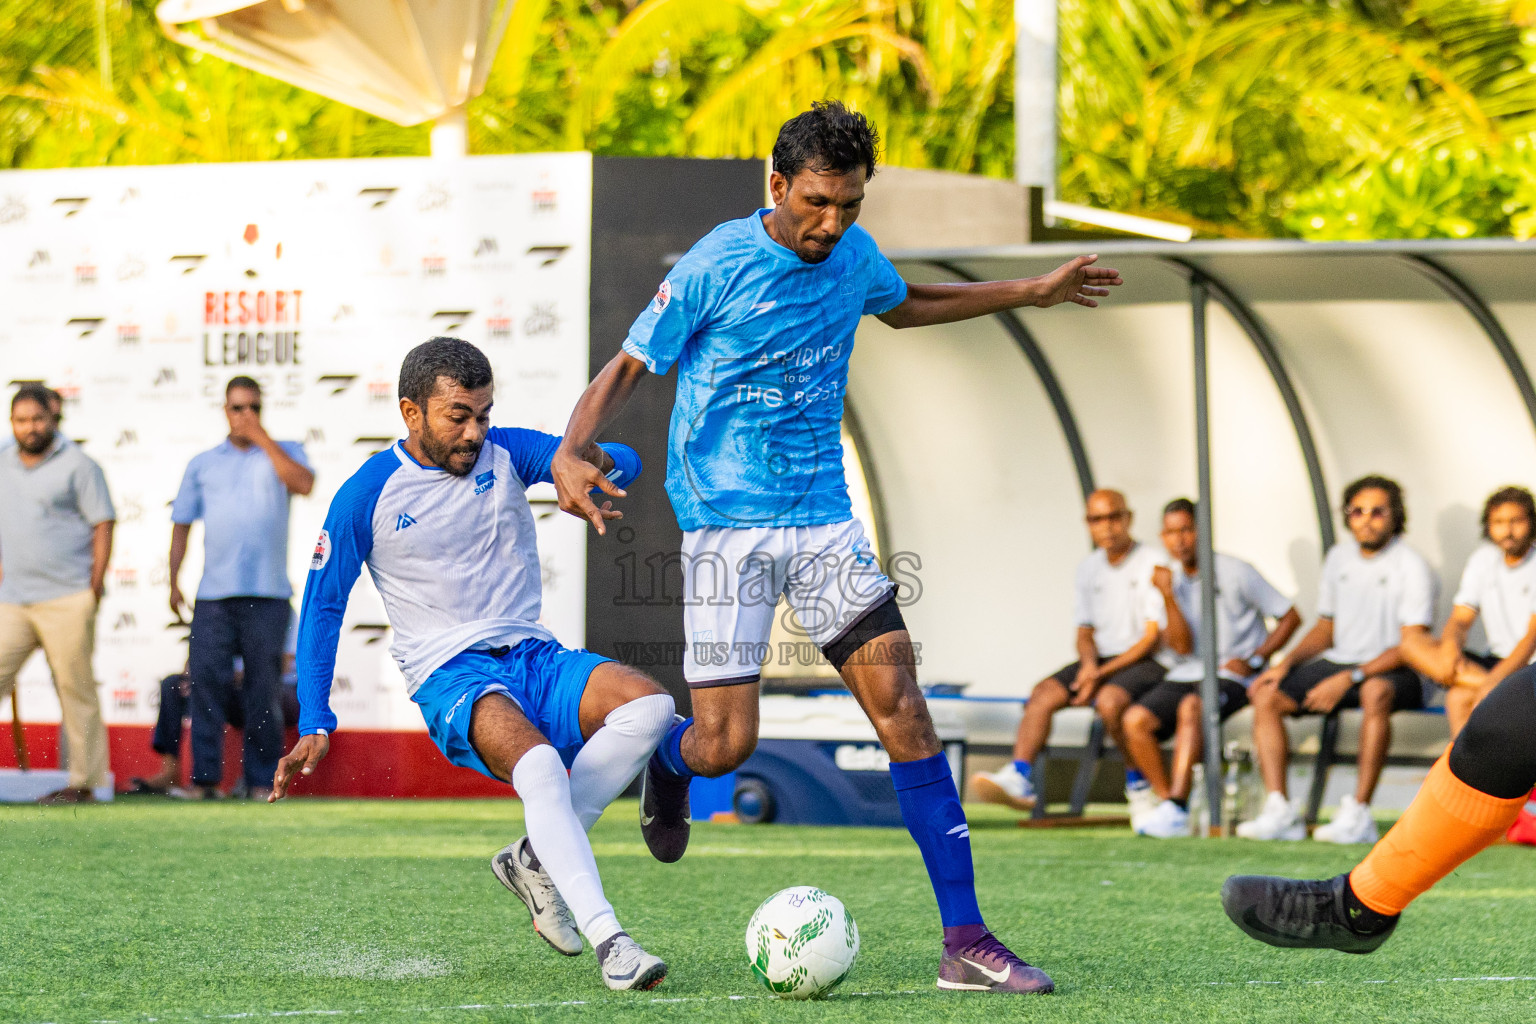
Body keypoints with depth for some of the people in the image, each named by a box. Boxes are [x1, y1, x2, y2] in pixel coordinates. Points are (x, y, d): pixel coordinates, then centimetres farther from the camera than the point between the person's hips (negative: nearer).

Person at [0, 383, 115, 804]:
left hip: (66, 599, -5)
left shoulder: (77, 465, -2)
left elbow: (103, 525, -4)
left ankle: (83, 782, 3)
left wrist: (94, 586, -9)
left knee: (75, 688, -2)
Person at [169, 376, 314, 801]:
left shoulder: (284, 453, 13)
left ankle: (261, 782, 6)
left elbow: (303, 484, -9)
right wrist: (173, 581, 5)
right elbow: (182, 524, 15)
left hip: (267, 594, -1)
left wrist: (262, 438, -6)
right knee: (206, 682, -7)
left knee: (264, 692, 1)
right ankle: (204, 779, -3)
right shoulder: (202, 464, 17)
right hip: (214, 592, 1)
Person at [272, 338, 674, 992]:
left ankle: (536, 858, -11)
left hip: (532, 657, 5)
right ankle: (607, 941, -42)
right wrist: (314, 727, -3)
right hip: (450, 676, -5)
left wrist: (596, 463, -28)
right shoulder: (366, 496, -1)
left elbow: (626, 464, -1)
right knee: (537, 764, -36)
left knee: (648, 704, -25)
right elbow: (322, 607, 4)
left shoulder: (507, 453, 7)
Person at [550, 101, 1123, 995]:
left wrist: (1030, 293, 30)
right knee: (726, 744, -9)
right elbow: (630, 368, -4)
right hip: (726, 522, -4)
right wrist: (571, 455, -22)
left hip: (824, 515, 4)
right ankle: (666, 761, 33)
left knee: (904, 709, -10)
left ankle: (966, 939, -10)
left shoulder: (856, 256, 5)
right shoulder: (713, 267, -11)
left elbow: (903, 306, 29)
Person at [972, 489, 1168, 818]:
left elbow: (1153, 637, -12)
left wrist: (1103, 674, -18)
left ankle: (1137, 783, -15)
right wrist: (1089, 663, -7)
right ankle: (1019, 780, -33)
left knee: (1109, 700, -35)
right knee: (1043, 692, -20)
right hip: (1101, 661, 6)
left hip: (1144, 663, -6)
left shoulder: (1153, 565, -7)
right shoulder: (1088, 569, 14)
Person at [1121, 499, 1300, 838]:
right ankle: (1167, 800, -15)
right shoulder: (1173, 580, 8)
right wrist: (1168, 597, -13)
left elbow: (1290, 617, -1)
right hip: (1183, 676, 5)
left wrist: (1254, 660, -10)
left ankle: (1176, 809, -41)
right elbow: (1182, 647, -2)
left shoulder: (1234, 574, -4)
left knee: (1191, 707, -35)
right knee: (1135, 719, -20)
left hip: (1230, 676, -5)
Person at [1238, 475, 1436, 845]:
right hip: (1340, 662, 7)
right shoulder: (1339, 557, 10)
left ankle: (1359, 813, -40)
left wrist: (1349, 679, -25)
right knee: (1266, 694, -13)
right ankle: (1279, 811, -21)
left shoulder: (1411, 567, -10)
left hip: (1394, 672, -7)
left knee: (1375, 692, -41)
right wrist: (1286, 663, 2)